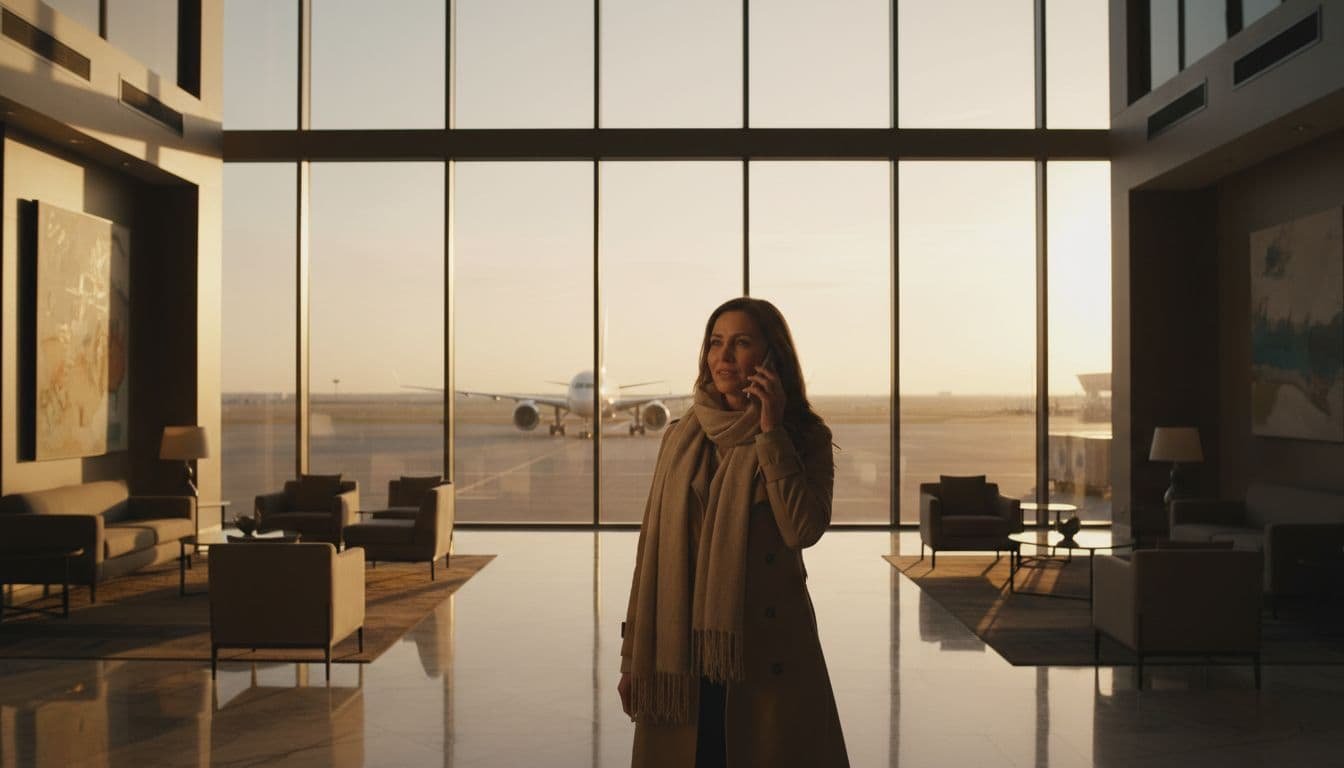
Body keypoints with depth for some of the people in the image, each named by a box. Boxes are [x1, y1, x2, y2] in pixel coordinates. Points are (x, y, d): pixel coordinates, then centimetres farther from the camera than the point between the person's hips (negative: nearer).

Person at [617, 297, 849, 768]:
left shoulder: (806, 437, -1)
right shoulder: (681, 438, 5)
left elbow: (804, 530, -18)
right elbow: (651, 545, 6)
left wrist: (771, 431, -15)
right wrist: (633, 657, 5)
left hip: (766, 652, -2)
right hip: (680, 651, 2)